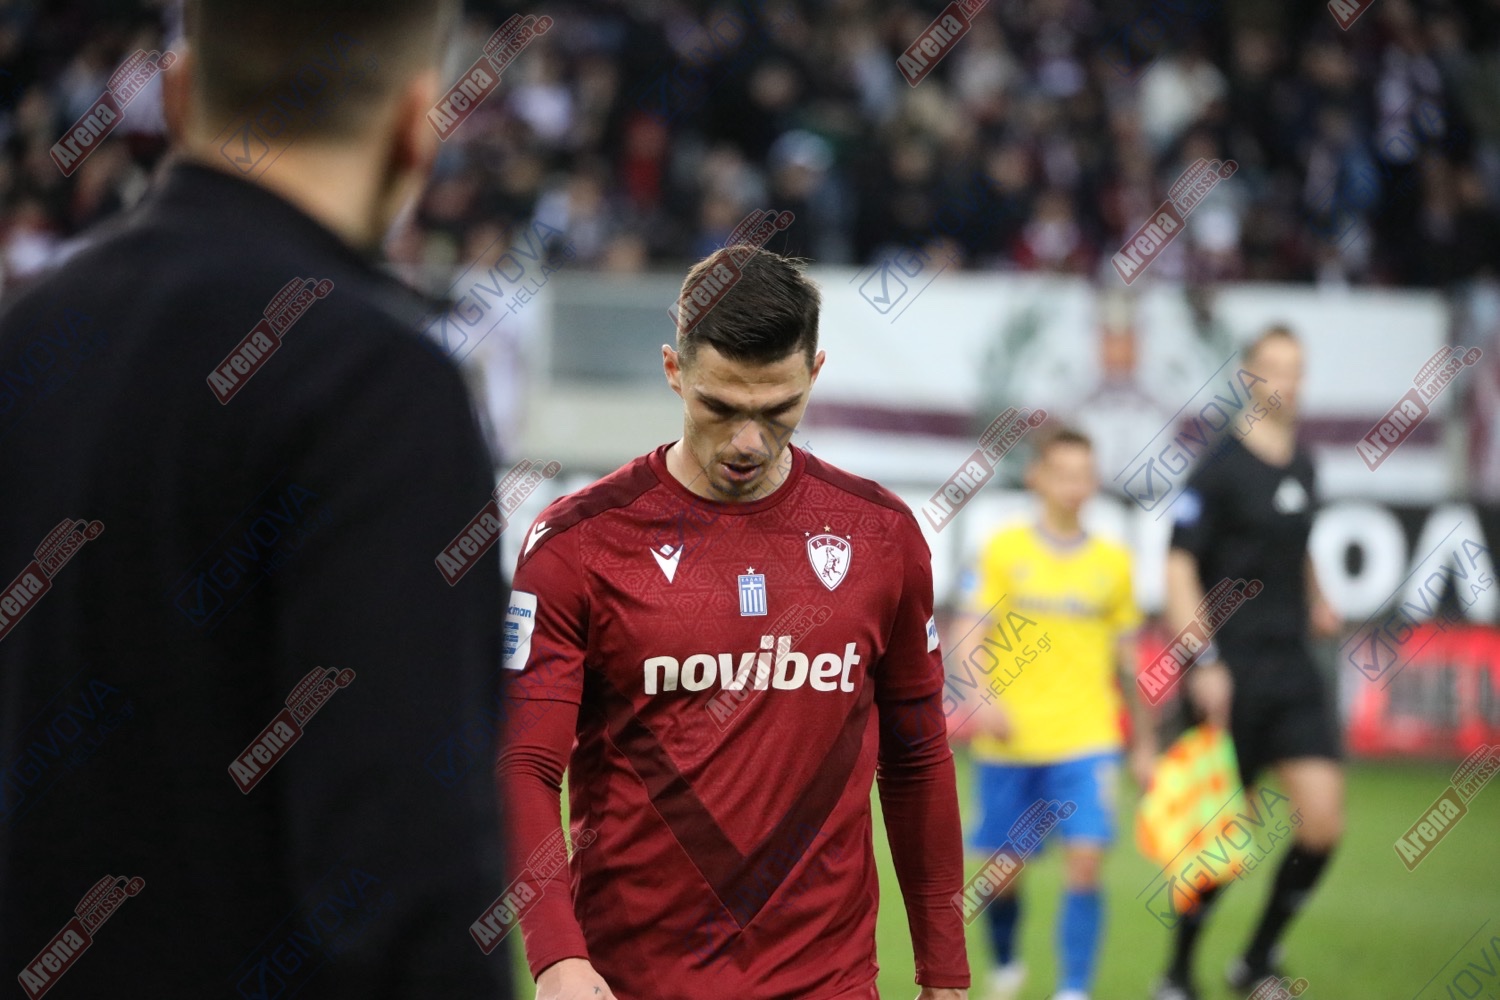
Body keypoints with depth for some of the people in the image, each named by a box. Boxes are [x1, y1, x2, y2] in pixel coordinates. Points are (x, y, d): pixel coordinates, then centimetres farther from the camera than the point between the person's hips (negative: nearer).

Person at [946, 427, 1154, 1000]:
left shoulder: (1113, 562, 7)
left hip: (1086, 742, 1)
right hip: (1009, 743, -1)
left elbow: (1126, 661, 15)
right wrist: (983, 695, -23)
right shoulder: (1004, 550, 0)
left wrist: (1144, 744, 17)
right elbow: (968, 636, -6)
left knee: (1084, 863, -14)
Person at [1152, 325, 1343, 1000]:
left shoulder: (1303, 466, 11)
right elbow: (1179, 568, -11)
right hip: (1230, 674, -6)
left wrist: (1316, 601, 11)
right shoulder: (1220, 468, -10)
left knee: (1323, 822, -4)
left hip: (1292, 667, 6)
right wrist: (1203, 663, -17)